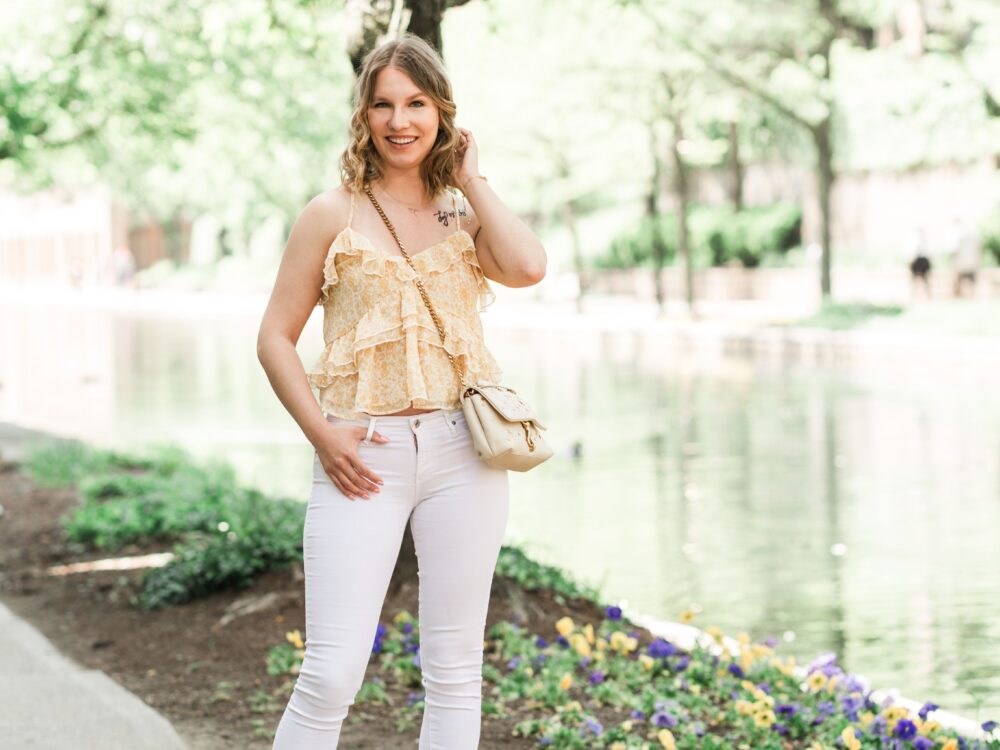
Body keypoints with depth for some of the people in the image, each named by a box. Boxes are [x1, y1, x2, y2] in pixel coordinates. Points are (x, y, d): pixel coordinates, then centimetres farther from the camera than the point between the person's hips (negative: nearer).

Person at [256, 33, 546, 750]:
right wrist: (321, 433, -8)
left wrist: (472, 179, 1)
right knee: (331, 674, -10)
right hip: (364, 456, -3)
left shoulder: (466, 214, 12)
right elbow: (276, 337, 4)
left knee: (454, 670, 7)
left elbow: (528, 267, -10)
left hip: (461, 449, 3)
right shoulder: (334, 215, 4)